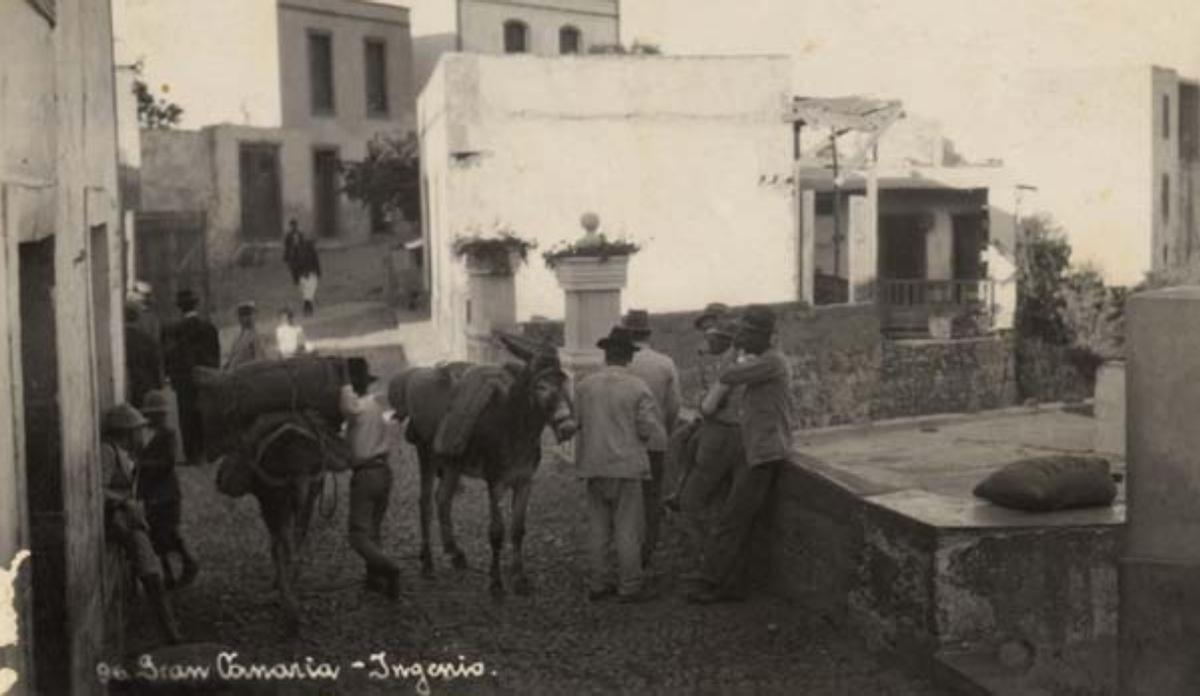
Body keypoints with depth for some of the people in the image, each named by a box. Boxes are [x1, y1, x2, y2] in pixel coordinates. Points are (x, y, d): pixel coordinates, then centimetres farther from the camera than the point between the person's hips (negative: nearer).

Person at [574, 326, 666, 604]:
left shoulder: (584, 385, 0)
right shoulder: (638, 387, -10)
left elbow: (577, 423, 3)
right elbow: (654, 431, -8)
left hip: (593, 466, 4)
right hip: (626, 465, -4)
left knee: (598, 528, 11)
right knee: (628, 529, 3)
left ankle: (598, 584, 16)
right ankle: (630, 587, 6)